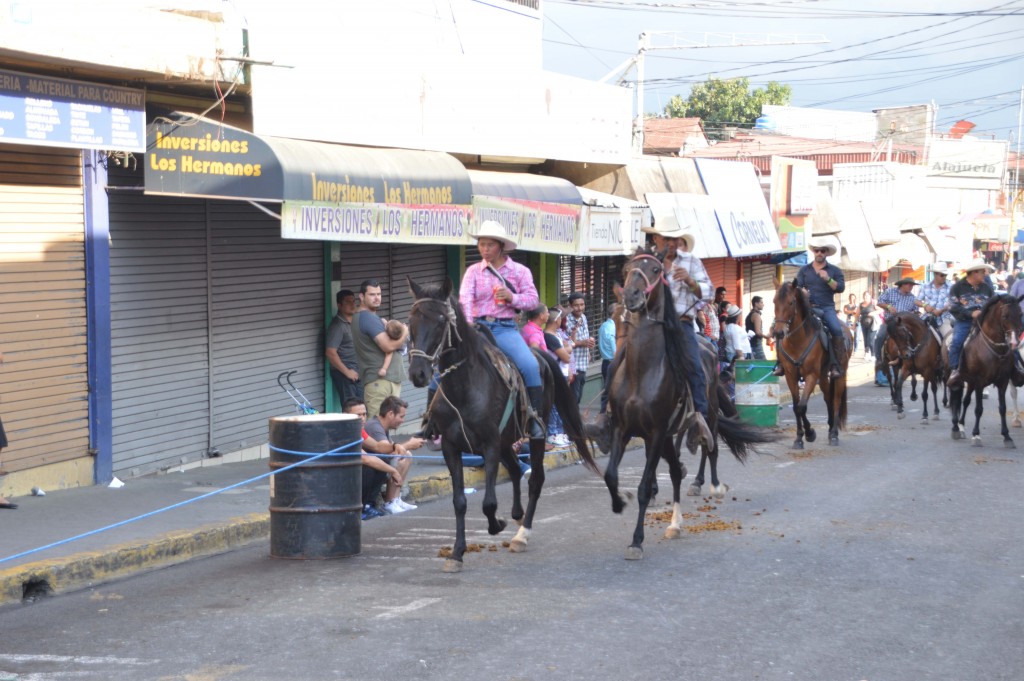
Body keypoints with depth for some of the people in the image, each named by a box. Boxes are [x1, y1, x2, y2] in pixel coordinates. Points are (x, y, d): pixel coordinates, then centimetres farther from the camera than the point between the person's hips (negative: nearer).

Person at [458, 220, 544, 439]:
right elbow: (465, 298, -7)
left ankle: (535, 420, -12)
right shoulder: (473, 271, 8)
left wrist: (512, 297, -15)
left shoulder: (520, 271, 9)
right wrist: (468, 323, -25)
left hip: (506, 328, -1)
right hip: (478, 326, 1)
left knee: (529, 365, -25)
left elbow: (533, 300, 4)